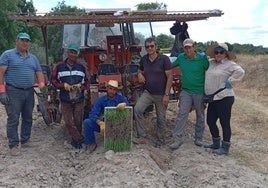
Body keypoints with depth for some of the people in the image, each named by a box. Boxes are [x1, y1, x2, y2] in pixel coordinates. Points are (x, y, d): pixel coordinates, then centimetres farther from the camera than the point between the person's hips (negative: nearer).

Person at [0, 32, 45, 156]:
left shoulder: (33, 58, 15)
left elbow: (39, 73, 15)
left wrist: (42, 86, -5)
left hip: (29, 92, 6)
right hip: (13, 92, -5)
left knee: (28, 118, 12)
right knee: (13, 120, -3)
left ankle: (25, 141, 25)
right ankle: (14, 145, 6)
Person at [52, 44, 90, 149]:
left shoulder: (82, 67, 7)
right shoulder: (59, 66, 3)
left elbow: (87, 82, 12)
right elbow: (53, 80, 5)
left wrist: (81, 87, -9)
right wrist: (63, 85, -12)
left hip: (79, 100, 1)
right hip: (65, 100, 0)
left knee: (78, 121, 4)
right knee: (68, 122, -4)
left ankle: (75, 141, 19)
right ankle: (80, 139, 7)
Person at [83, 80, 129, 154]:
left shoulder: (121, 98, -4)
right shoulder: (100, 100, -3)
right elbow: (92, 114, -15)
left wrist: (124, 104, -48)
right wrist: (101, 123, -35)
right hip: (104, 124, 1)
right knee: (87, 122, -21)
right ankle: (91, 144, 1)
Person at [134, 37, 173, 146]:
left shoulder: (164, 59, -10)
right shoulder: (143, 60, 4)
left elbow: (169, 77, -10)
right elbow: (140, 70, 23)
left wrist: (166, 94, -15)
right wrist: (139, 75, -3)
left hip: (161, 94, -3)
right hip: (148, 92, 3)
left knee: (161, 119, 7)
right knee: (137, 109, -19)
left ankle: (160, 141, 27)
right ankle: (142, 137, -10)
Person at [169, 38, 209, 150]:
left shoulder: (202, 58, -9)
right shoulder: (181, 57, 1)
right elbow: (171, 65, 19)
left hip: (200, 92, -1)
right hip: (186, 91, 2)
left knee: (200, 116, 11)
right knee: (182, 114, -8)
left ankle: (198, 138, 27)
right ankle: (177, 139, -7)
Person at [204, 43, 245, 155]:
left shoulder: (229, 64, -10)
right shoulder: (211, 63, 10)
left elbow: (240, 72, -25)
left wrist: (229, 82, -19)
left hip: (224, 98, -8)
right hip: (213, 98, 8)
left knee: (225, 123, 1)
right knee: (210, 121, 14)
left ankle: (225, 148, 13)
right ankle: (216, 144, 32)